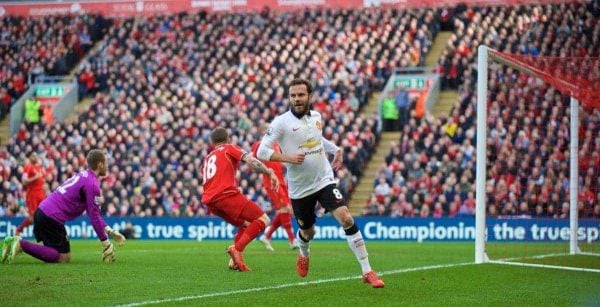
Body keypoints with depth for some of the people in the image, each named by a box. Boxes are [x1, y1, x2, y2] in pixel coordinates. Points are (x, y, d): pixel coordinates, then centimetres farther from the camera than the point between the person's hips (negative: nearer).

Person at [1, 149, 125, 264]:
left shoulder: (83, 175, 19)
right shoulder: (92, 184, -11)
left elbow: (94, 212, 24)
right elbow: (94, 216, -11)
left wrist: (109, 230, 20)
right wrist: (105, 242, -5)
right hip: (52, 218, -9)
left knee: (53, 253, 19)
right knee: (63, 258, -4)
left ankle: (15, 242, 5)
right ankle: (21, 245, -14)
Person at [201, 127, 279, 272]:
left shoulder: (207, 158, 31)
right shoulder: (230, 149, 14)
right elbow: (250, 160, -4)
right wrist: (270, 173, -12)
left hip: (209, 201, 7)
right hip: (226, 194, -7)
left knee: (246, 225, 24)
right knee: (263, 220, -3)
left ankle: (235, 261, 5)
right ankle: (237, 248, -22)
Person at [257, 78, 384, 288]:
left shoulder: (316, 117, 5)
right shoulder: (281, 122, -11)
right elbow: (262, 152, -14)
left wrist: (335, 149, 12)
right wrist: (288, 157, -25)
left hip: (324, 181, 2)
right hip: (300, 188, -2)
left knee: (346, 218, -18)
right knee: (307, 232, 14)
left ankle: (367, 271, -15)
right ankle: (303, 255, 53)